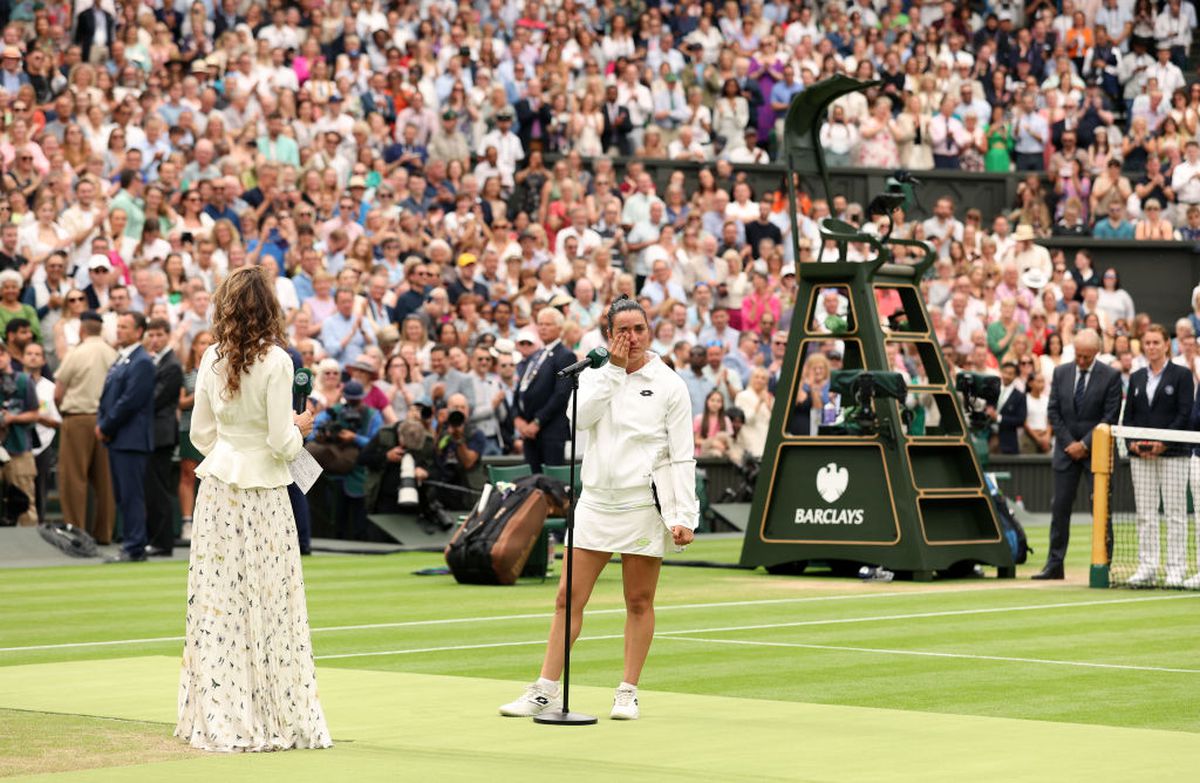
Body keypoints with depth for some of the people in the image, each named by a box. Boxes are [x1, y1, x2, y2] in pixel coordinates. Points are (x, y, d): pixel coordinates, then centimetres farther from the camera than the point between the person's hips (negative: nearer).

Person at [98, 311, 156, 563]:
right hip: (116, 438, 9)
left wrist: (106, 428, -12)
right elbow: (107, 394, 19)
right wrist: (101, 424, 3)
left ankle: (135, 549, -6)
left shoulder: (142, 363, -12)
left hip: (131, 438, -9)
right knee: (122, 495, 11)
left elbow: (129, 401, -17)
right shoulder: (121, 359, 18)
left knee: (131, 495, -7)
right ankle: (131, 544, 15)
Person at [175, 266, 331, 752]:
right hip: (261, 493, -4)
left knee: (219, 602, 6)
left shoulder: (212, 359, 2)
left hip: (217, 488, 5)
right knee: (269, 602, 1)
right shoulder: (274, 362, -12)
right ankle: (279, 717, 3)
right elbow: (281, 442, -14)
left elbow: (201, 433, 9)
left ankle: (219, 719, 8)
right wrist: (300, 429, 7)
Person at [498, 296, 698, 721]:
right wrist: (614, 369, -11)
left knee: (639, 602, 4)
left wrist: (683, 516, -11)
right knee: (569, 598, 1)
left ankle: (628, 693, 13)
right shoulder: (594, 374, 8)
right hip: (596, 500, 3)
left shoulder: (669, 384, -2)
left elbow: (683, 456, -4)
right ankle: (545, 691, 5)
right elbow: (579, 417, -11)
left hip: (644, 504, -3)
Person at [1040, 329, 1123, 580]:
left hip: (1096, 451, -3)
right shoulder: (1061, 373, 6)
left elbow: (1110, 416, -8)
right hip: (1066, 450, 3)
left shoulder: (1111, 376, -5)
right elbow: (1054, 411, 6)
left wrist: (1085, 444, -12)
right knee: (1060, 507, 3)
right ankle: (1054, 564, 7)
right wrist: (1069, 443, -4)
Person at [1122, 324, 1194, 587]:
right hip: (1141, 455, 4)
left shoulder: (1181, 375, 0)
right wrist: (1133, 442, -4)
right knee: (1145, 513, 3)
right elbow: (1128, 415, 13)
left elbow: (1185, 415, -7)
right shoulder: (1136, 378, 13)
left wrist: (1163, 443, -15)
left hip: (1173, 453, -4)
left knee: (1174, 512, -3)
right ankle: (1146, 568, 6)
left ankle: (1176, 569, -1)